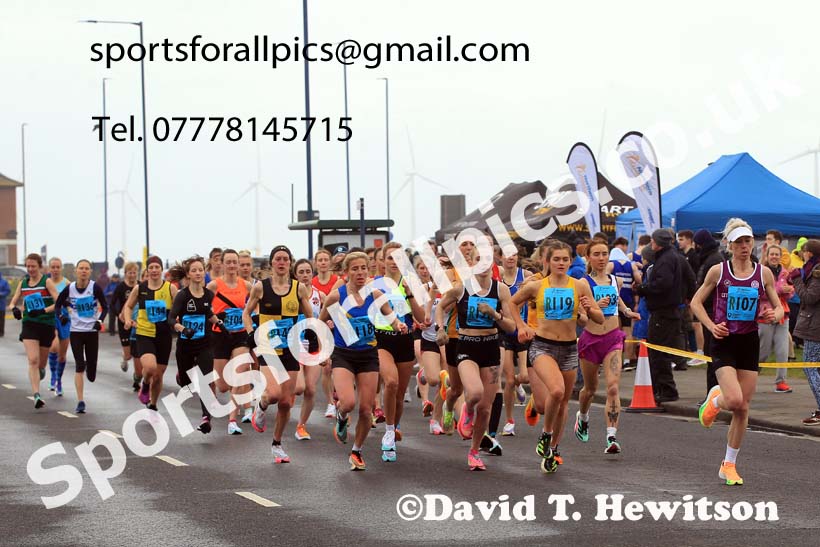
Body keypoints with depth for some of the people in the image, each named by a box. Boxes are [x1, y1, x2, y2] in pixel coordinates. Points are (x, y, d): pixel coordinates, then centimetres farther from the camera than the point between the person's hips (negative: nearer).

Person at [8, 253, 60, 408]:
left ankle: (41, 370, 49)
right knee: (33, 360, -16)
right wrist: (14, 308, -11)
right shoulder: (23, 284, 8)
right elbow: (13, 301, 13)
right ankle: (36, 396, -21)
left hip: (47, 325, -2)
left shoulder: (47, 282, -5)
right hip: (29, 325, 2)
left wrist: (43, 311, -27)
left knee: (41, 364, 11)